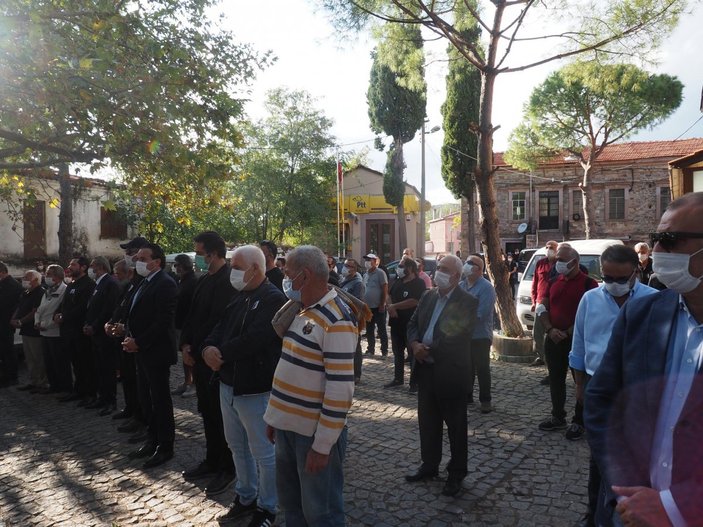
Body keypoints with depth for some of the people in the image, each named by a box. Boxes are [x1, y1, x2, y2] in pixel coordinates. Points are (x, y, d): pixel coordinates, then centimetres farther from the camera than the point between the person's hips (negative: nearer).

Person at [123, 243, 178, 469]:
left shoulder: (165, 284, -16)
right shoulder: (145, 283, 12)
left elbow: (163, 321, -22)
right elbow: (135, 315, 18)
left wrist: (138, 342, -17)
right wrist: (129, 338, 2)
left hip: (156, 352, -9)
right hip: (141, 351, 9)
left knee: (160, 400, 2)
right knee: (146, 399, 16)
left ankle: (165, 447, 15)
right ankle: (152, 440, 31)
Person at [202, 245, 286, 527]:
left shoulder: (274, 298, -18)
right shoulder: (240, 297, 11)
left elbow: (252, 340, -26)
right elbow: (220, 328, 8)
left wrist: (220, 354, -14)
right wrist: (208, 348, -13)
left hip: (255, 389, -9)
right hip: (229, 384, 9)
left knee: (263, 452, 6)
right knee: (238, 447, 22)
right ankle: (245, 497, 40)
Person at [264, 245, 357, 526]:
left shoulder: (337, 321, -20)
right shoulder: (301, 311, 8)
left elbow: (340, 389, -23)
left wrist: (322, 445, -20)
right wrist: (274, 416, 15)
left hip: (315, 433, -8)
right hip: (288, 426, 9)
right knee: (290, 503, 23)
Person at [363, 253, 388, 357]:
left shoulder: (380, 273, -9)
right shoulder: (365, 275, 12)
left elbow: (385, 290, -13)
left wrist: (382, 304, -16)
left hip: (378, 307, -7)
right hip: (368, 307, 7)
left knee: (382, 330, 0)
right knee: (369, 331, 13)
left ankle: (384, 351, 7)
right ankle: (370, 349, 23)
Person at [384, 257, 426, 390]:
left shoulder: (418, 283, -13)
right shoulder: (398, 282, 11)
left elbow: (414, 301, -24)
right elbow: (389, 296, 15)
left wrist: (394, 306, -17)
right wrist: (389, 306, -8)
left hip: (411, 324, -8)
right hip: (396, 323, 8)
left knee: (413, 353, 1)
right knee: (397, 352, 17)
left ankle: (415, 382, 9)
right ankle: (398, 378, 31)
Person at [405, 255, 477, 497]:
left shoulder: (468, 302, -12)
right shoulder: (428, 296, 9)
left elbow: (457, 337, -19)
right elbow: (413, 323, 10)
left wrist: (428, 349, -14)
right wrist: (415, 344, -10)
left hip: (451, 372, -6)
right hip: (426, 369, 6)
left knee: (456, 425, 9)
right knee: (427, 421, 18)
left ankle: (457, 473, 25)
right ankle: (429, 465, 35)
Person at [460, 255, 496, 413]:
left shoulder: (486, 287, -11)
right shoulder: (460, 285, 10)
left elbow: (482, 313, -20)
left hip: (480, 335, -6)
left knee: (482, 369, 1)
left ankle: (485, 400, 11)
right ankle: (467, 395, 29)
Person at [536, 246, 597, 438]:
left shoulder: (588, 283, -9)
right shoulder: (554, 282, 9)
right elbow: (542, 307, 5)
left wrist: (568, 332, -16)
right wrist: (550, 329, -10)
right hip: (553, 339, 6)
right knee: (556, 379, 14)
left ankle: (579, 422, 16)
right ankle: (558, 417, 28)